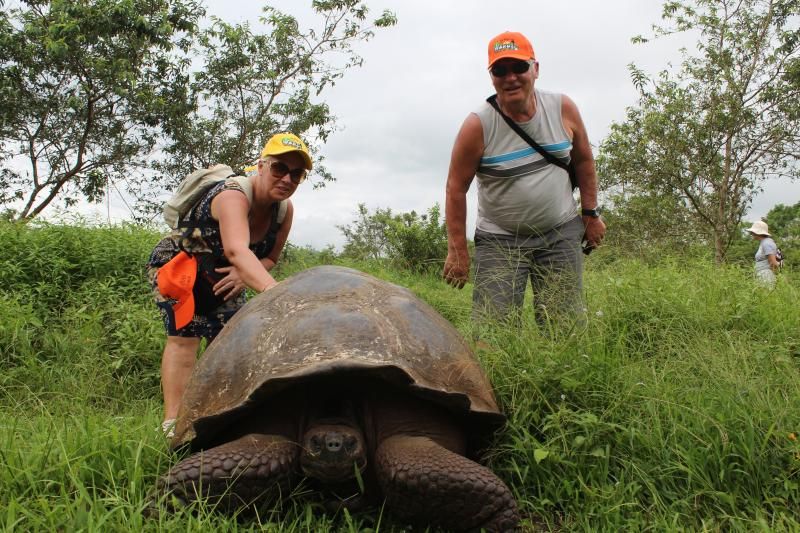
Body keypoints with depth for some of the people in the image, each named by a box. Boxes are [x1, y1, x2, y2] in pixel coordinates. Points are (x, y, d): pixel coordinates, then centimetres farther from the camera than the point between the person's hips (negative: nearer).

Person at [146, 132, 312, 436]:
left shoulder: (285, 209, -12)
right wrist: (272, 290, -72)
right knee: (184, 334, -20)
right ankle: (172, 423, -21)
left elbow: (270, 258, -2)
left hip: (222, 277, 7)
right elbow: (237, 251, -55)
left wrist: (245, 274, -26)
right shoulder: (233, 196, -36)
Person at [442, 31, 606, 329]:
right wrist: (457, 251, -8)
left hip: (561, 233, 3)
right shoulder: (478, 126, -13)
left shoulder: (563, 109, -3)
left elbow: (583, 160, 12)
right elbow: (456, 189, -8)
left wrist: (590, 214, 10)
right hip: (500, 240, -2)